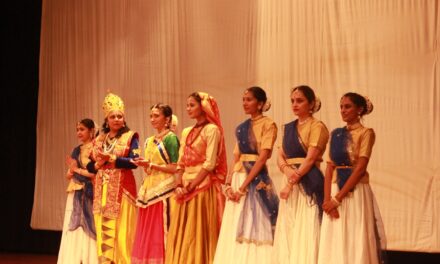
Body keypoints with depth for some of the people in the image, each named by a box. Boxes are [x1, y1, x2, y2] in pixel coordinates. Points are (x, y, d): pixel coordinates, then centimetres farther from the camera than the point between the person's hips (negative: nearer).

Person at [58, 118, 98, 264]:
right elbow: (69, 175, 16)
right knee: (74, 229, 1)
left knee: (88, 228, -6)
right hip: (75, 194, 6)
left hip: (89, 194, -6)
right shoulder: (76, 150, 15)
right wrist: (72, 170, -6)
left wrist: (78, 170, -6)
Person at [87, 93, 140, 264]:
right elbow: (90, 166, 13)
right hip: (102, 190, 5)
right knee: (103, 230, 1)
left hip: (122, 189, -4)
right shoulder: (99, 140, 15)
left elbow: (134, 161, -10)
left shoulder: (130, 137, 2)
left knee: (121, 231, -8)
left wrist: (111, 158, -16)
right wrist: (98, 164, -8)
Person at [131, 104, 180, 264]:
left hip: (164, 191, -8)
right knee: (146, 233, 5)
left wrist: (151, 165, -14)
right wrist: (143, 164, -1)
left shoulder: (171, 138, -5)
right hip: (149, 190, 8)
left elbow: (175, 168, -12)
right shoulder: (149, 141, 17)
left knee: (161, 232, -7)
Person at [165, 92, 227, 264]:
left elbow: (210, 163, -13)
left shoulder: (211, 129, -6)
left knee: (200, 233, -5)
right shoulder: (186, 132, 17)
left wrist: (191, 186, -14)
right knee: (181, 233, 5)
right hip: (186, 189, 7)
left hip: (203, 187, -7)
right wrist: (179, 185, -1)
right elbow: (181, 162, 14)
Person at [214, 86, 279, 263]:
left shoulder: (268, 125, -5)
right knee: (234, 231, 6)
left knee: (254, 228, -7)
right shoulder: (241, 128, 16)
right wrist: (229, 184, -1)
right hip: (238, 178, 7)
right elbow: (236, 158, 14)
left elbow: (262, 157, -13)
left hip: (256, 180, -7)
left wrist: (243, 186, -17)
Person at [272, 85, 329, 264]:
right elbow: (281, 156, 11)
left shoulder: (317, 127, -6)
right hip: (291, 184, 7)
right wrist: (286, 169, -12)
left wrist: (291, 183, -16)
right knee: (287, 232, 5)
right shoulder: (288, 128, 16)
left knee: (306, 232, -8)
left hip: (309, 184, -7)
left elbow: (310, 159, -13)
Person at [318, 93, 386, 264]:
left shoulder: (366, 133, -5)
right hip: (335, 190, 5)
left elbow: (360, 168, -13)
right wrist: (327, 199, -8)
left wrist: (337, 198, -17)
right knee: (334, 242, 6)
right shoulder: (336, 134, 11)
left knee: (356, 242, -3)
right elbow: (330, 167, 6)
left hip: (355, 192, -5)